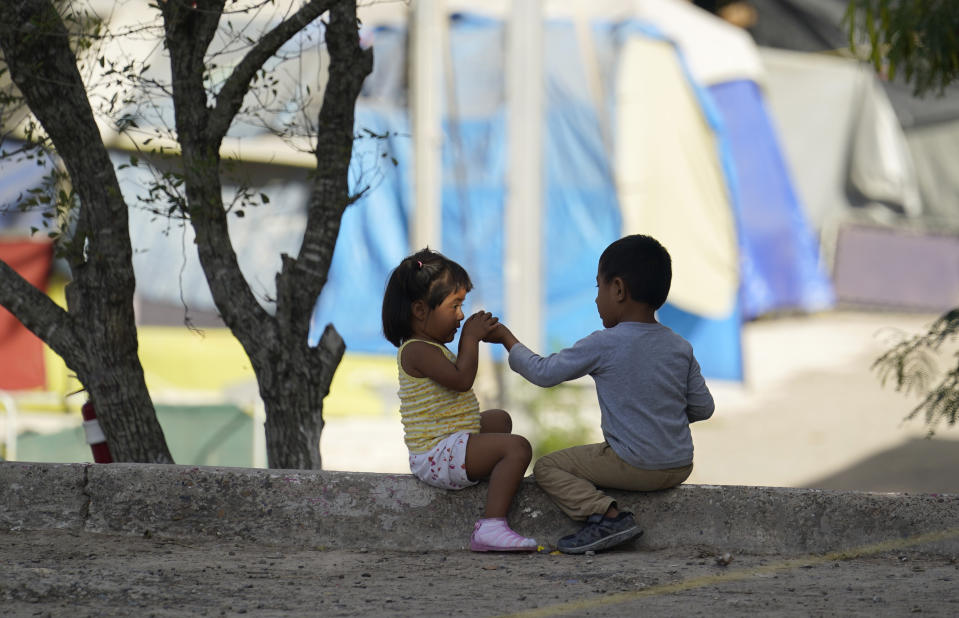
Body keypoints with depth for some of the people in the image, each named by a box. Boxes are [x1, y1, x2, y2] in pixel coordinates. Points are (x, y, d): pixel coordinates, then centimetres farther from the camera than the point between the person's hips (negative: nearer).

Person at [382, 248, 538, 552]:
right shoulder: (417, 351, -18)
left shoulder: (429, 347, 17)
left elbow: (458, 377, 30)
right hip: (437, 455, -12)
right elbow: (461, 380, -27)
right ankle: (491, 526, -34)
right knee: (517, 447, -26)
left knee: (499, 419, 35)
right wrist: (470, 339, -18)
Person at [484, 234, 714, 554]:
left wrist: (507, 338, 12)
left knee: (547, 467, 4)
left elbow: (543, 372, -3)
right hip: (680, 466, 7)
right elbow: (703, 407, 7)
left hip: (635, 466, -7)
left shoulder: (603, 345, -12)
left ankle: (607, 515, -13)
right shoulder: (681, 347, 3)